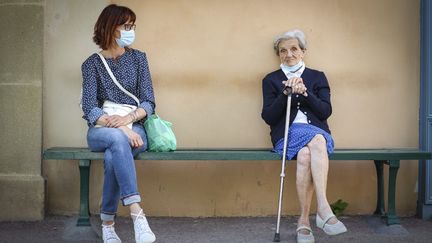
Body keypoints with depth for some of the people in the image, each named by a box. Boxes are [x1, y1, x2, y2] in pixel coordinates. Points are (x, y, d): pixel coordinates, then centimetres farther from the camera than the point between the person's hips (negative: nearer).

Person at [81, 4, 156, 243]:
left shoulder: (138, 58, 9)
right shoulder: (92, 64, 3)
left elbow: (148, 102, 3)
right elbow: (90, 109, -7)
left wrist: (128, 118, -19)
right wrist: (120, 128, -23)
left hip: (134, 129, 1)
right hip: (101, 131, -1)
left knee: (112, 156, -34)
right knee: (117, 139, -38)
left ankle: (108, 223, -24)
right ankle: (137, 214, -46)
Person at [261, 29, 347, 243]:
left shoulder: (317, 77, 18)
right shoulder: (271, 80, 15)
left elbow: (326, 111, 5)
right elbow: (268, 117, 4)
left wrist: (304, 92, -9)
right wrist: (286, 93, -9)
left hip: (317, 131, 1)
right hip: (287, 134, -1)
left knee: (305, 155, -37)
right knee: (317, 140, -36)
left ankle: (304, 221, -41)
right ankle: (324, 209, -38)